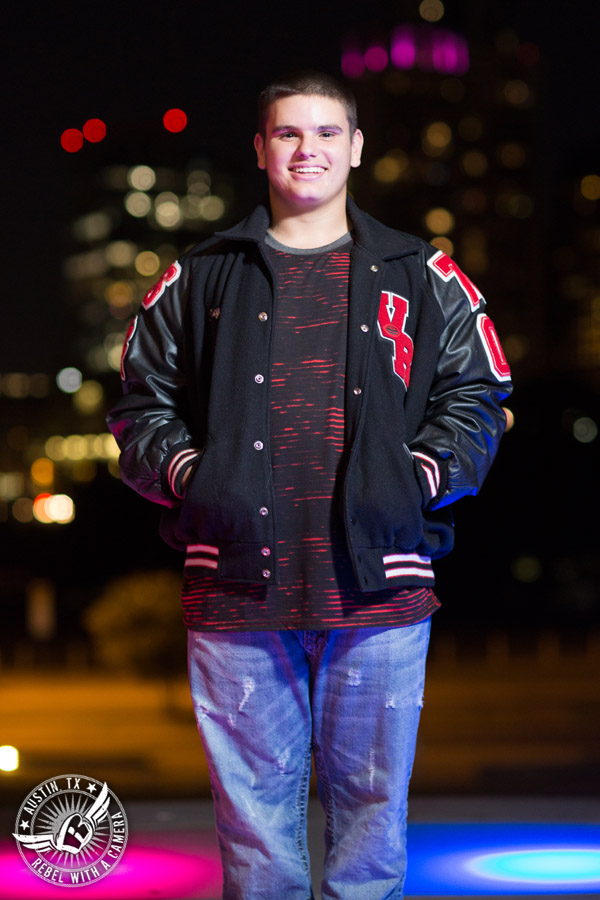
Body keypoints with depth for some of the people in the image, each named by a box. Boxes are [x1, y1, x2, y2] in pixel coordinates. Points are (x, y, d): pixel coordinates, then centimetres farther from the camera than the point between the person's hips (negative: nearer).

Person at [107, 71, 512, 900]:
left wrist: (419, 479, -4)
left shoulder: (422, 280, 12)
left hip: (378, 585, 0)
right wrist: (186, 473, -2)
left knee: (373, 793, 6)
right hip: (237, 587, 0)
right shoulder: (198, 281, 13)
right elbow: (142, 404, 16)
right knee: (253, 797, 6)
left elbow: (477, 398, 12)